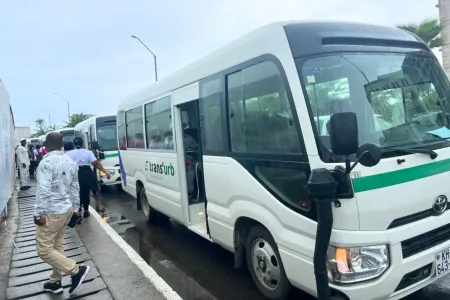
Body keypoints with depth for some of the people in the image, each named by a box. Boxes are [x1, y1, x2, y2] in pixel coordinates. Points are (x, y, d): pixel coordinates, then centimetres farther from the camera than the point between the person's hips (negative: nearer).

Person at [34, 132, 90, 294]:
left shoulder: (46, 162, -16)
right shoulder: (71, 162, 9)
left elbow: (43, 190, -22)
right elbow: (75, 188, 14)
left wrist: (38, 212, -19)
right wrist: (75, 208, 20)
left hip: (51, 212, -8)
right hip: (66, 209, 8)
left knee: (44, 250, 0)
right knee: (57, 246, 17)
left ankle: (77, 270, -4)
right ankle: (56, 282, 26)